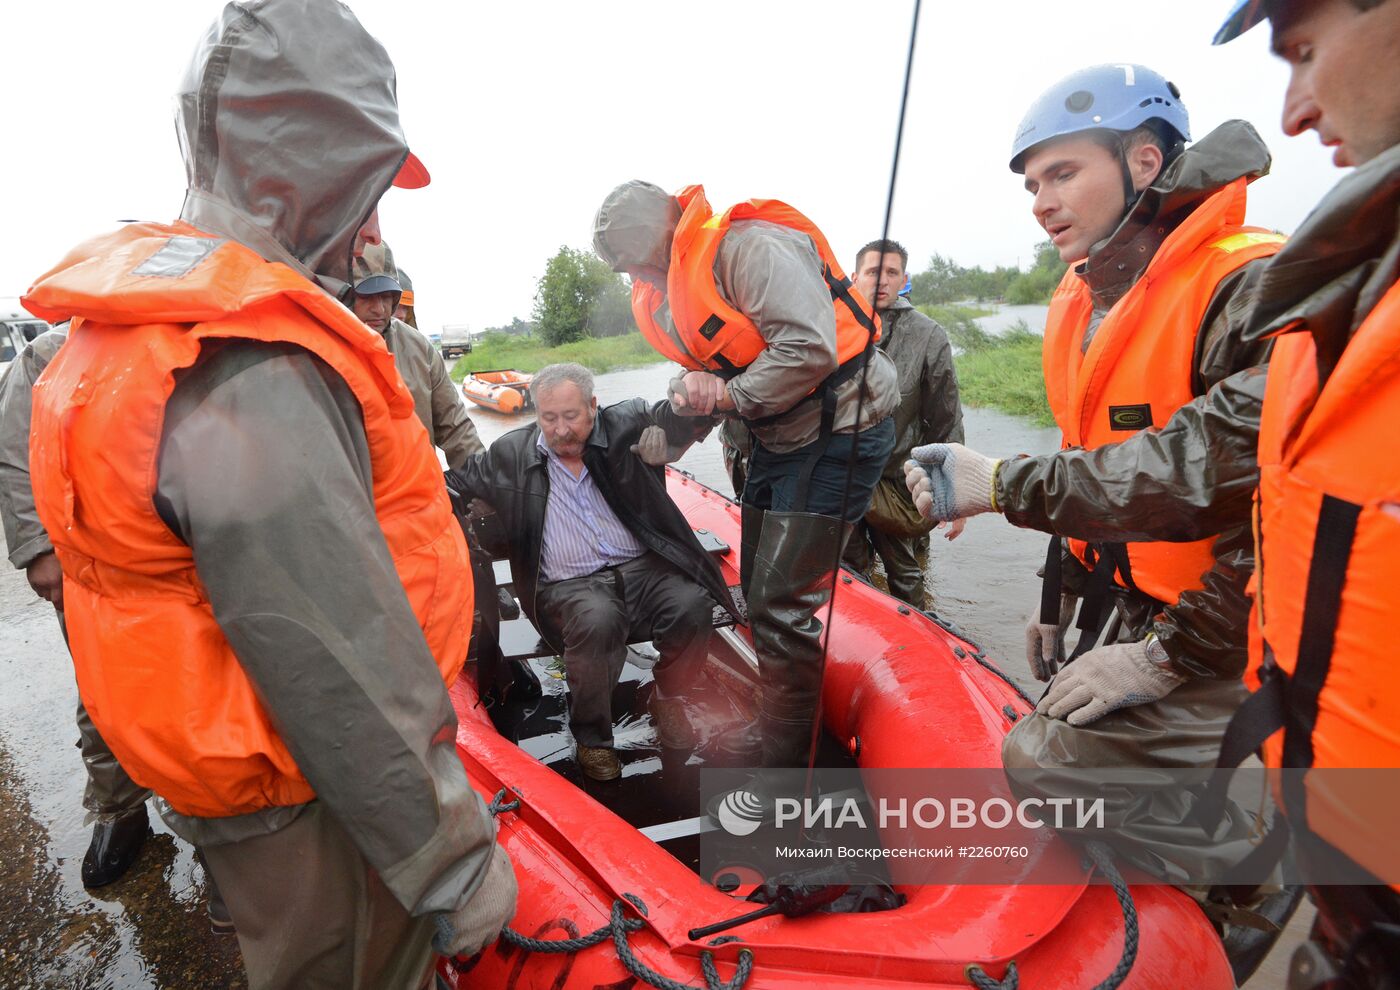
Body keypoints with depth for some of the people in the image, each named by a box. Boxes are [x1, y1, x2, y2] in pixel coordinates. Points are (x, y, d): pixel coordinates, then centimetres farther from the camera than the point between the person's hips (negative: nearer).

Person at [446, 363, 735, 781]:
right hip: (570, 586, -1)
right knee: (598, 621, -35)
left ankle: (667, 700, 5)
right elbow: (454, 484, 20)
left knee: (692, 605, -28)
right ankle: (590, 736, -7)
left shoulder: (625, 427, 3)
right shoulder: (510, 455, 7)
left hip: (641, 567, 1)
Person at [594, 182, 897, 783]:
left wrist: (729, 396, -18)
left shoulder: (746, 246, -21)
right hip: (776, 437, 10)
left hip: (838, 430, -10)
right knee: (760, 593, 16)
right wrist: (695, 390, -9)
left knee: (781, 604, -10)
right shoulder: (671, 285, 9)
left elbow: (809, 349, -31)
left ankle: (787, 762, 9)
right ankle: (776, 727, 35)